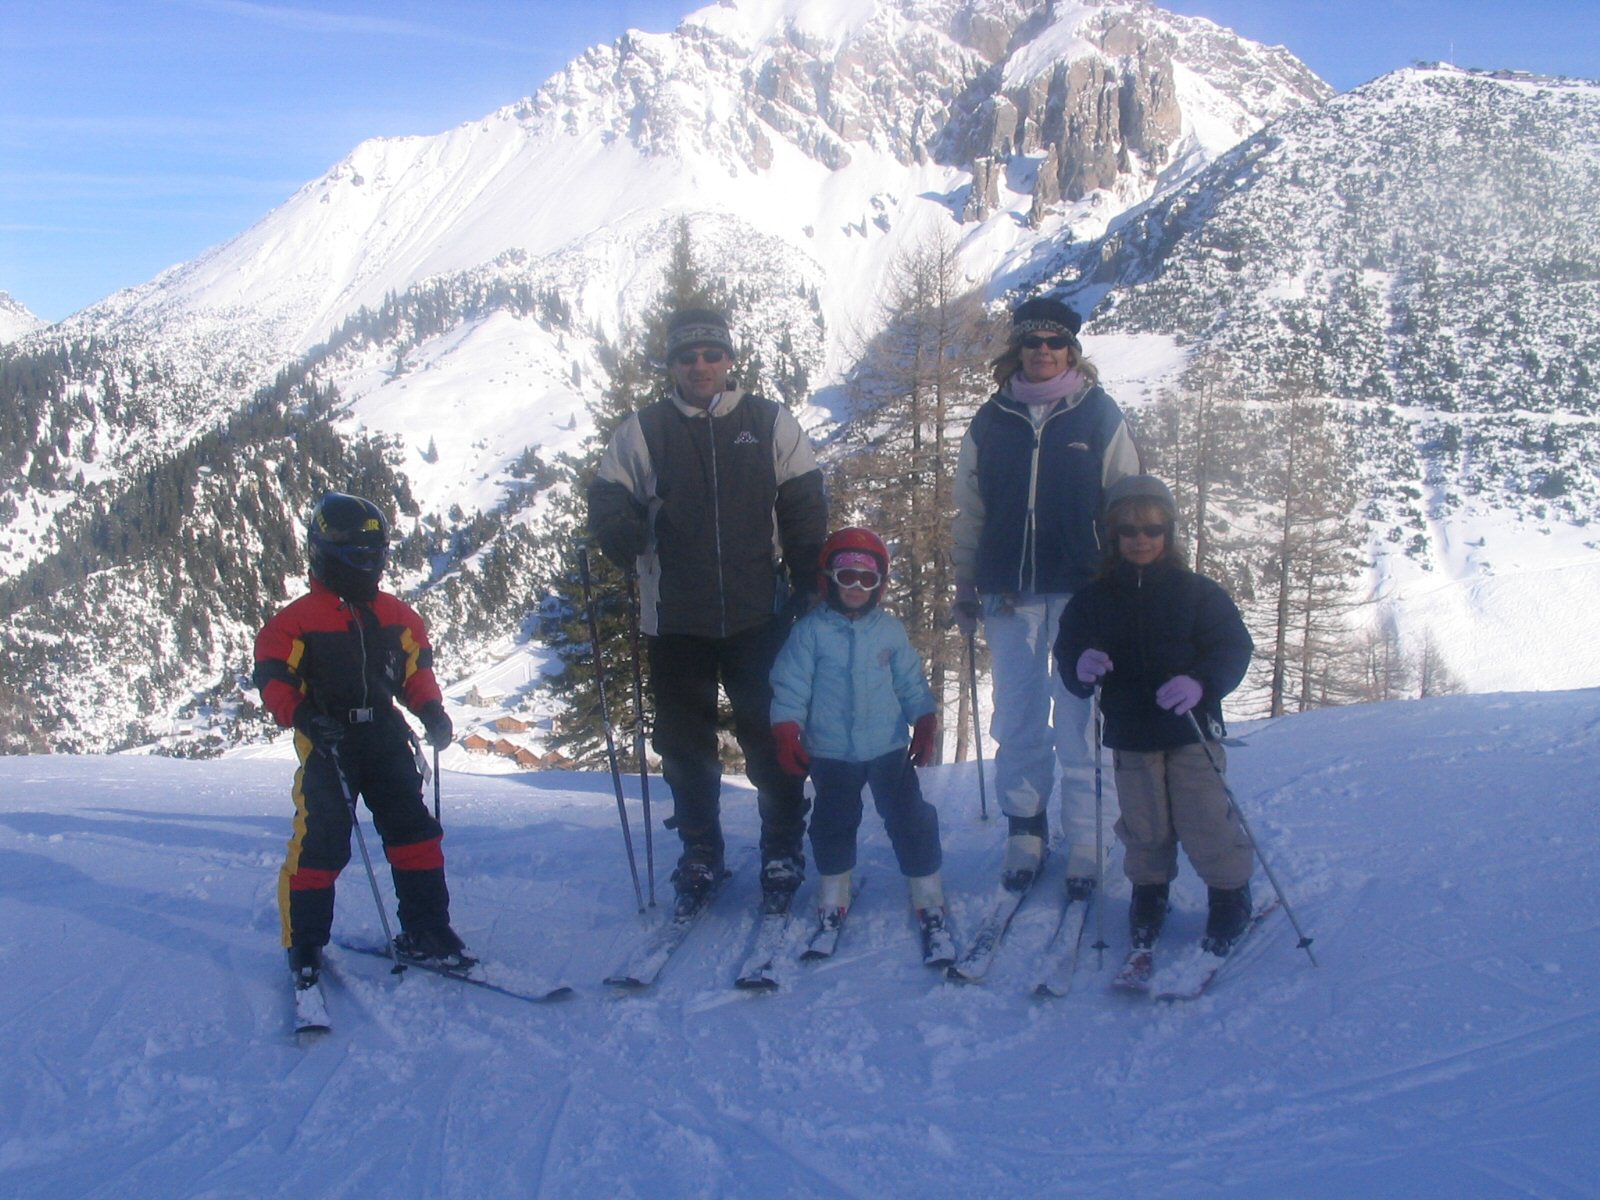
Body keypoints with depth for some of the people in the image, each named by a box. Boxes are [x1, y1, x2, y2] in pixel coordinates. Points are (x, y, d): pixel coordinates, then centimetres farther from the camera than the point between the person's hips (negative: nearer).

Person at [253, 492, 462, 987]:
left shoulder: (397, 616, 9)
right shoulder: (298, 620, -6)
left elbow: (416, 668, 18)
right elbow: (272, 677, -7)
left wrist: (431, 710, 1)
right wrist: (303, 715, -23)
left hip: (385, 739, 5)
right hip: (327, 746, -4)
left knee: (415, 832, 2)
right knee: (321, 843, -5)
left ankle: (425, 931, 12)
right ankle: (304, 944, 10)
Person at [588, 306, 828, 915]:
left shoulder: (771, 423, 3)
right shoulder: (642, 432, 3)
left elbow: (804, 507, 5)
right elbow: (608, 504, 5)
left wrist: (806, 587, 0)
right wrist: (637, 553, -16)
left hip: (758, 616, -1)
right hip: (675, 620, 1)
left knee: (770, 734, 5)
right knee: (684, 744, 9)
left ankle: (783, 849, 22)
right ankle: (699, 854, 25)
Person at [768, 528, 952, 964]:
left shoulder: (891, 631, 3)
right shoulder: (811, 631, -5)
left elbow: (911, 683, 8)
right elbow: (790, 686, -6)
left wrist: (924, 726, 1)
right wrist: (788, 735, -13)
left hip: (889, 748, 1)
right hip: (832, 752, -1)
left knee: (910, 819, -2)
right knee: (833, 825, 9)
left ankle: (929, 904, 9)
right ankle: (833, 900, 28)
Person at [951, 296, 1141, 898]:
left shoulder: (1100, 414, 3)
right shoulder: (991, 420, 8)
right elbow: (968, 510, 12)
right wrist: (964, 585, 10)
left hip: (1082, 587, -2)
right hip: (1009, 590, 2)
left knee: (1079, 716, 1)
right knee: (1017, 717, 6)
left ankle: (1084, 837, 11)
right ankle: (1024, 827, 19)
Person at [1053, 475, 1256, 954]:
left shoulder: (1197, 592, -2)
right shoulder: (1094, 599, 6)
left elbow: (1234, 647, -5)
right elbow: (1067, 650, 7)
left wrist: (1202, 682, -24)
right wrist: (1079, 667, -18)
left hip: (1192, 729, -2)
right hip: (1129, 735, 2)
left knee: (1206, 821, -4)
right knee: (1143, 828, 6)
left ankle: (1230, 895, 18)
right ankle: (1148, 892, 30)